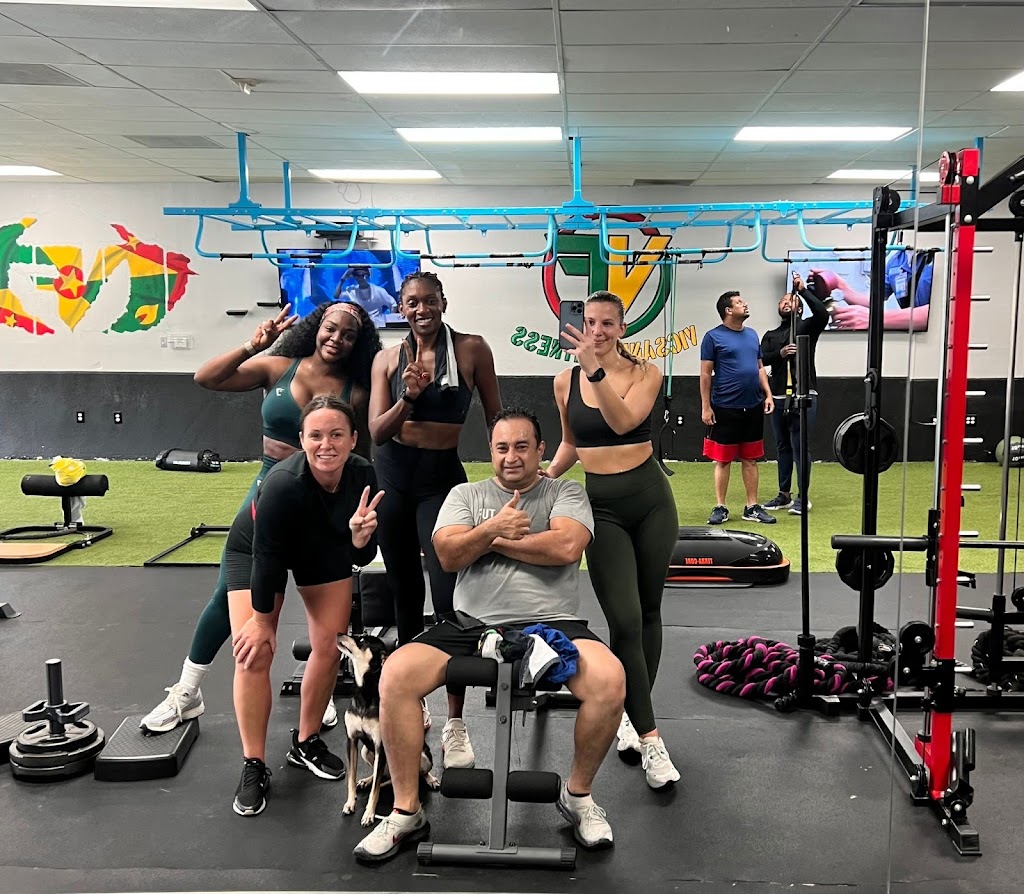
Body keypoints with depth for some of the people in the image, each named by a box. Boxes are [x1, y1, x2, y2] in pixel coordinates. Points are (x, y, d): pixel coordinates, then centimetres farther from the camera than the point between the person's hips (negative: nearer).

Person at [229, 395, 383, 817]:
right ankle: (254, 767, 1)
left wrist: (360, 538, -43)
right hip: (255, 548, -4)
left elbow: (363, 559, -19)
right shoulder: (284, 483, -40)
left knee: (330, 646, 1)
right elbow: (266, 554, -27)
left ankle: (306, 742, 23)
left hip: (325, 549, 4)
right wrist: (261, 619, -15)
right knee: (253, 652, -13)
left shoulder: (362, 475, -29)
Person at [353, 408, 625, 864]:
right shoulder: (465, 494, 19)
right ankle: (406, 812, -6)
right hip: (471, 624, 2)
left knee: (609, 680, -31)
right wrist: (494, 527, -11)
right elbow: (448, 555, 4)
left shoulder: (566, 492, 12)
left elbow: (567, 547, -8)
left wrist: (492, 538, -2)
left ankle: (578, 795, -4)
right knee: (395, 675, -23)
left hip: (551, 623, -2)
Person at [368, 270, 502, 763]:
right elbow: (377, 431, 0)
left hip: (442, 476, -3)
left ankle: (455, 726, -6)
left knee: (448, 596, -14)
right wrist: (407, 398, -16)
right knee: (405, 593, 14)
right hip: (393, 476, 3)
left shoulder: (472, 349, -3)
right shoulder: (387, 359, 4)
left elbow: (494, 417, 5)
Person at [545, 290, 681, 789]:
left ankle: (630, 712, 28)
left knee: (648, 612, 10)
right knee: (625, 620, -11)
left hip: (650, 499, 0)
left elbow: (624, 421, -24)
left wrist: (596, 368, -32)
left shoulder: (645, 373, -4)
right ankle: (650, 740, -5)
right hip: (601, 505, 0)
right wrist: (545, 478, 3)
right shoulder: (565, 381, 2)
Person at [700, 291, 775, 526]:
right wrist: (705, 407, -9)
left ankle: (752, 507, 17)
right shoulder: (713, 337, -5)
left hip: (753, 407, 5)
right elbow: (705, 374, -6)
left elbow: (760, 367, 18)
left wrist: (768, 394, 7)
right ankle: (720, 508, 12)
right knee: (723, 460, 3)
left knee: (750, 459, 10)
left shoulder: (752, 335, 12)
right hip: (725, 409, -5)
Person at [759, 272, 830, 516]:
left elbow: (822, 313, -17)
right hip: (779, 397, 5)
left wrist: (804, 290, -15)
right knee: (783, 447, 11)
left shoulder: (807, 327, 5)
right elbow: (761, 359, 0)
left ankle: (803, 498, -1)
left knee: (800, 446, -6)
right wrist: (780, 353, -18)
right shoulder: (770, 336, 16)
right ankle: (784, 495, 19)